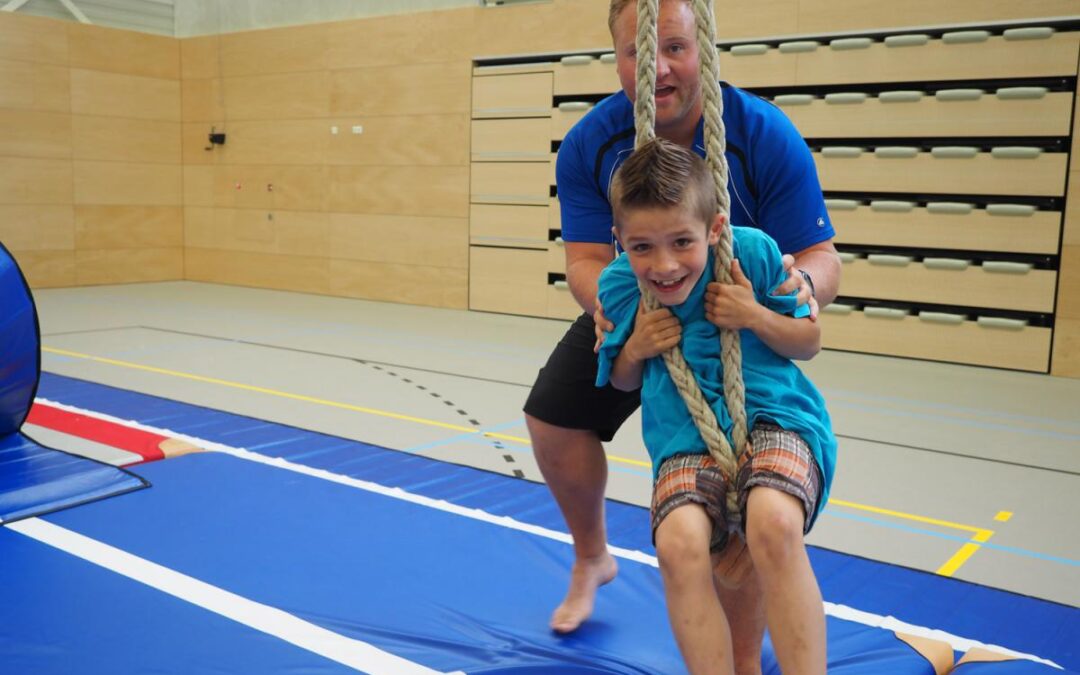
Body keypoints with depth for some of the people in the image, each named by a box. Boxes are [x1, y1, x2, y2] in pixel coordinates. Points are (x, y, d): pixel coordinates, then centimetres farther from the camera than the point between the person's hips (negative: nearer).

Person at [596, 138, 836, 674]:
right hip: (686, 437, 2)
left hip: (773, 416, -1)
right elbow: (622, 381, 15)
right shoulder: (617, 284, -2)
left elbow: (810, 343, 5)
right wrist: (636, 349, -8)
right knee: (678, 543, -29)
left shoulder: (754, 252, -8)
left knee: (773, 527, -34)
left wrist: (756, 318, -14)